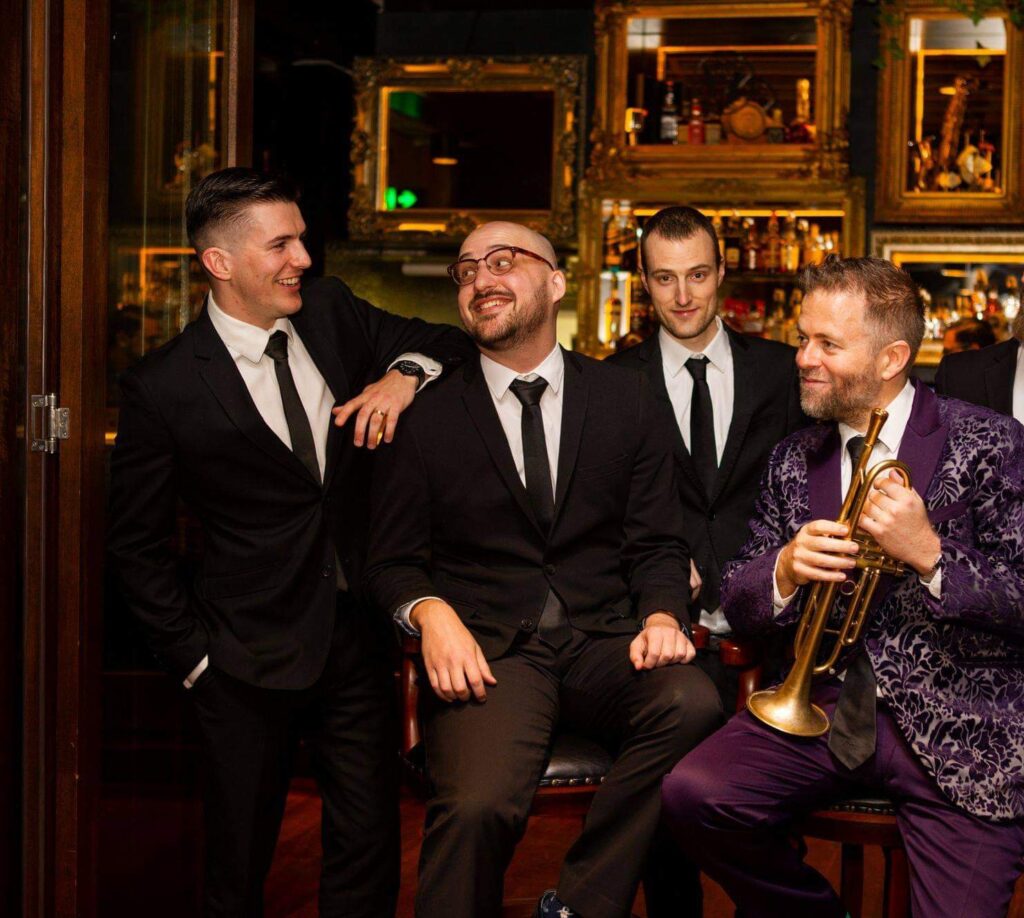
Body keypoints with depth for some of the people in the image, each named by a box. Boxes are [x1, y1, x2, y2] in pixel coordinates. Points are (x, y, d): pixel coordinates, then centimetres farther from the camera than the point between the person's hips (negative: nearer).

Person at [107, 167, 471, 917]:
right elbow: (138, 542, -3)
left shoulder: (333, 314, 1)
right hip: (253, 657, -4)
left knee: (369, 855, 10)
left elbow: (447, 342, 12)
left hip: (357, 637, 4)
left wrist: (405, 372, -10)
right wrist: (194, 653, -6)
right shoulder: (163, 388, -10)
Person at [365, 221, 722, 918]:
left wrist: (662, 616, -10)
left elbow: (658, 543, 11)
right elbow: (393, 560, 10)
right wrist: (431, 612, -11)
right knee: (477, 805, -32)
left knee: (692, 703, -31)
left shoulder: (626, 400, 11)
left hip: (605, 644, 2)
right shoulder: (426, 416, 7)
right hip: (489, 651, -2)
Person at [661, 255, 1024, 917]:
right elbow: (738, 602, 12)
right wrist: (785, 570, -10)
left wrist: (930, 554, -22)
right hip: (825, 708, 4)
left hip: (958, 721, -4)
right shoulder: (795, 460, 12)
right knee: (693, 794, -18)